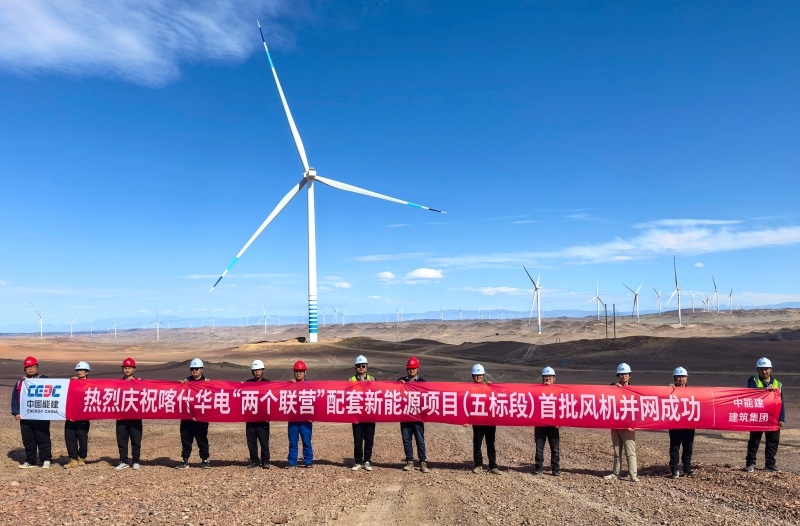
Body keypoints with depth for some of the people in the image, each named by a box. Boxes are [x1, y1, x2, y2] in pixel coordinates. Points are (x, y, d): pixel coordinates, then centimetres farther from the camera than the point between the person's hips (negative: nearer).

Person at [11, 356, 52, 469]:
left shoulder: (44, 380, 1)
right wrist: (16, 412, 0)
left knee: (43, 439, 0)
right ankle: (30, 461, 21)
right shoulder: (20, 383, 11)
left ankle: (46, 460, 7)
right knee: (27, 440, 10)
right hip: (25, 417, 4)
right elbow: (15, 399, 9)